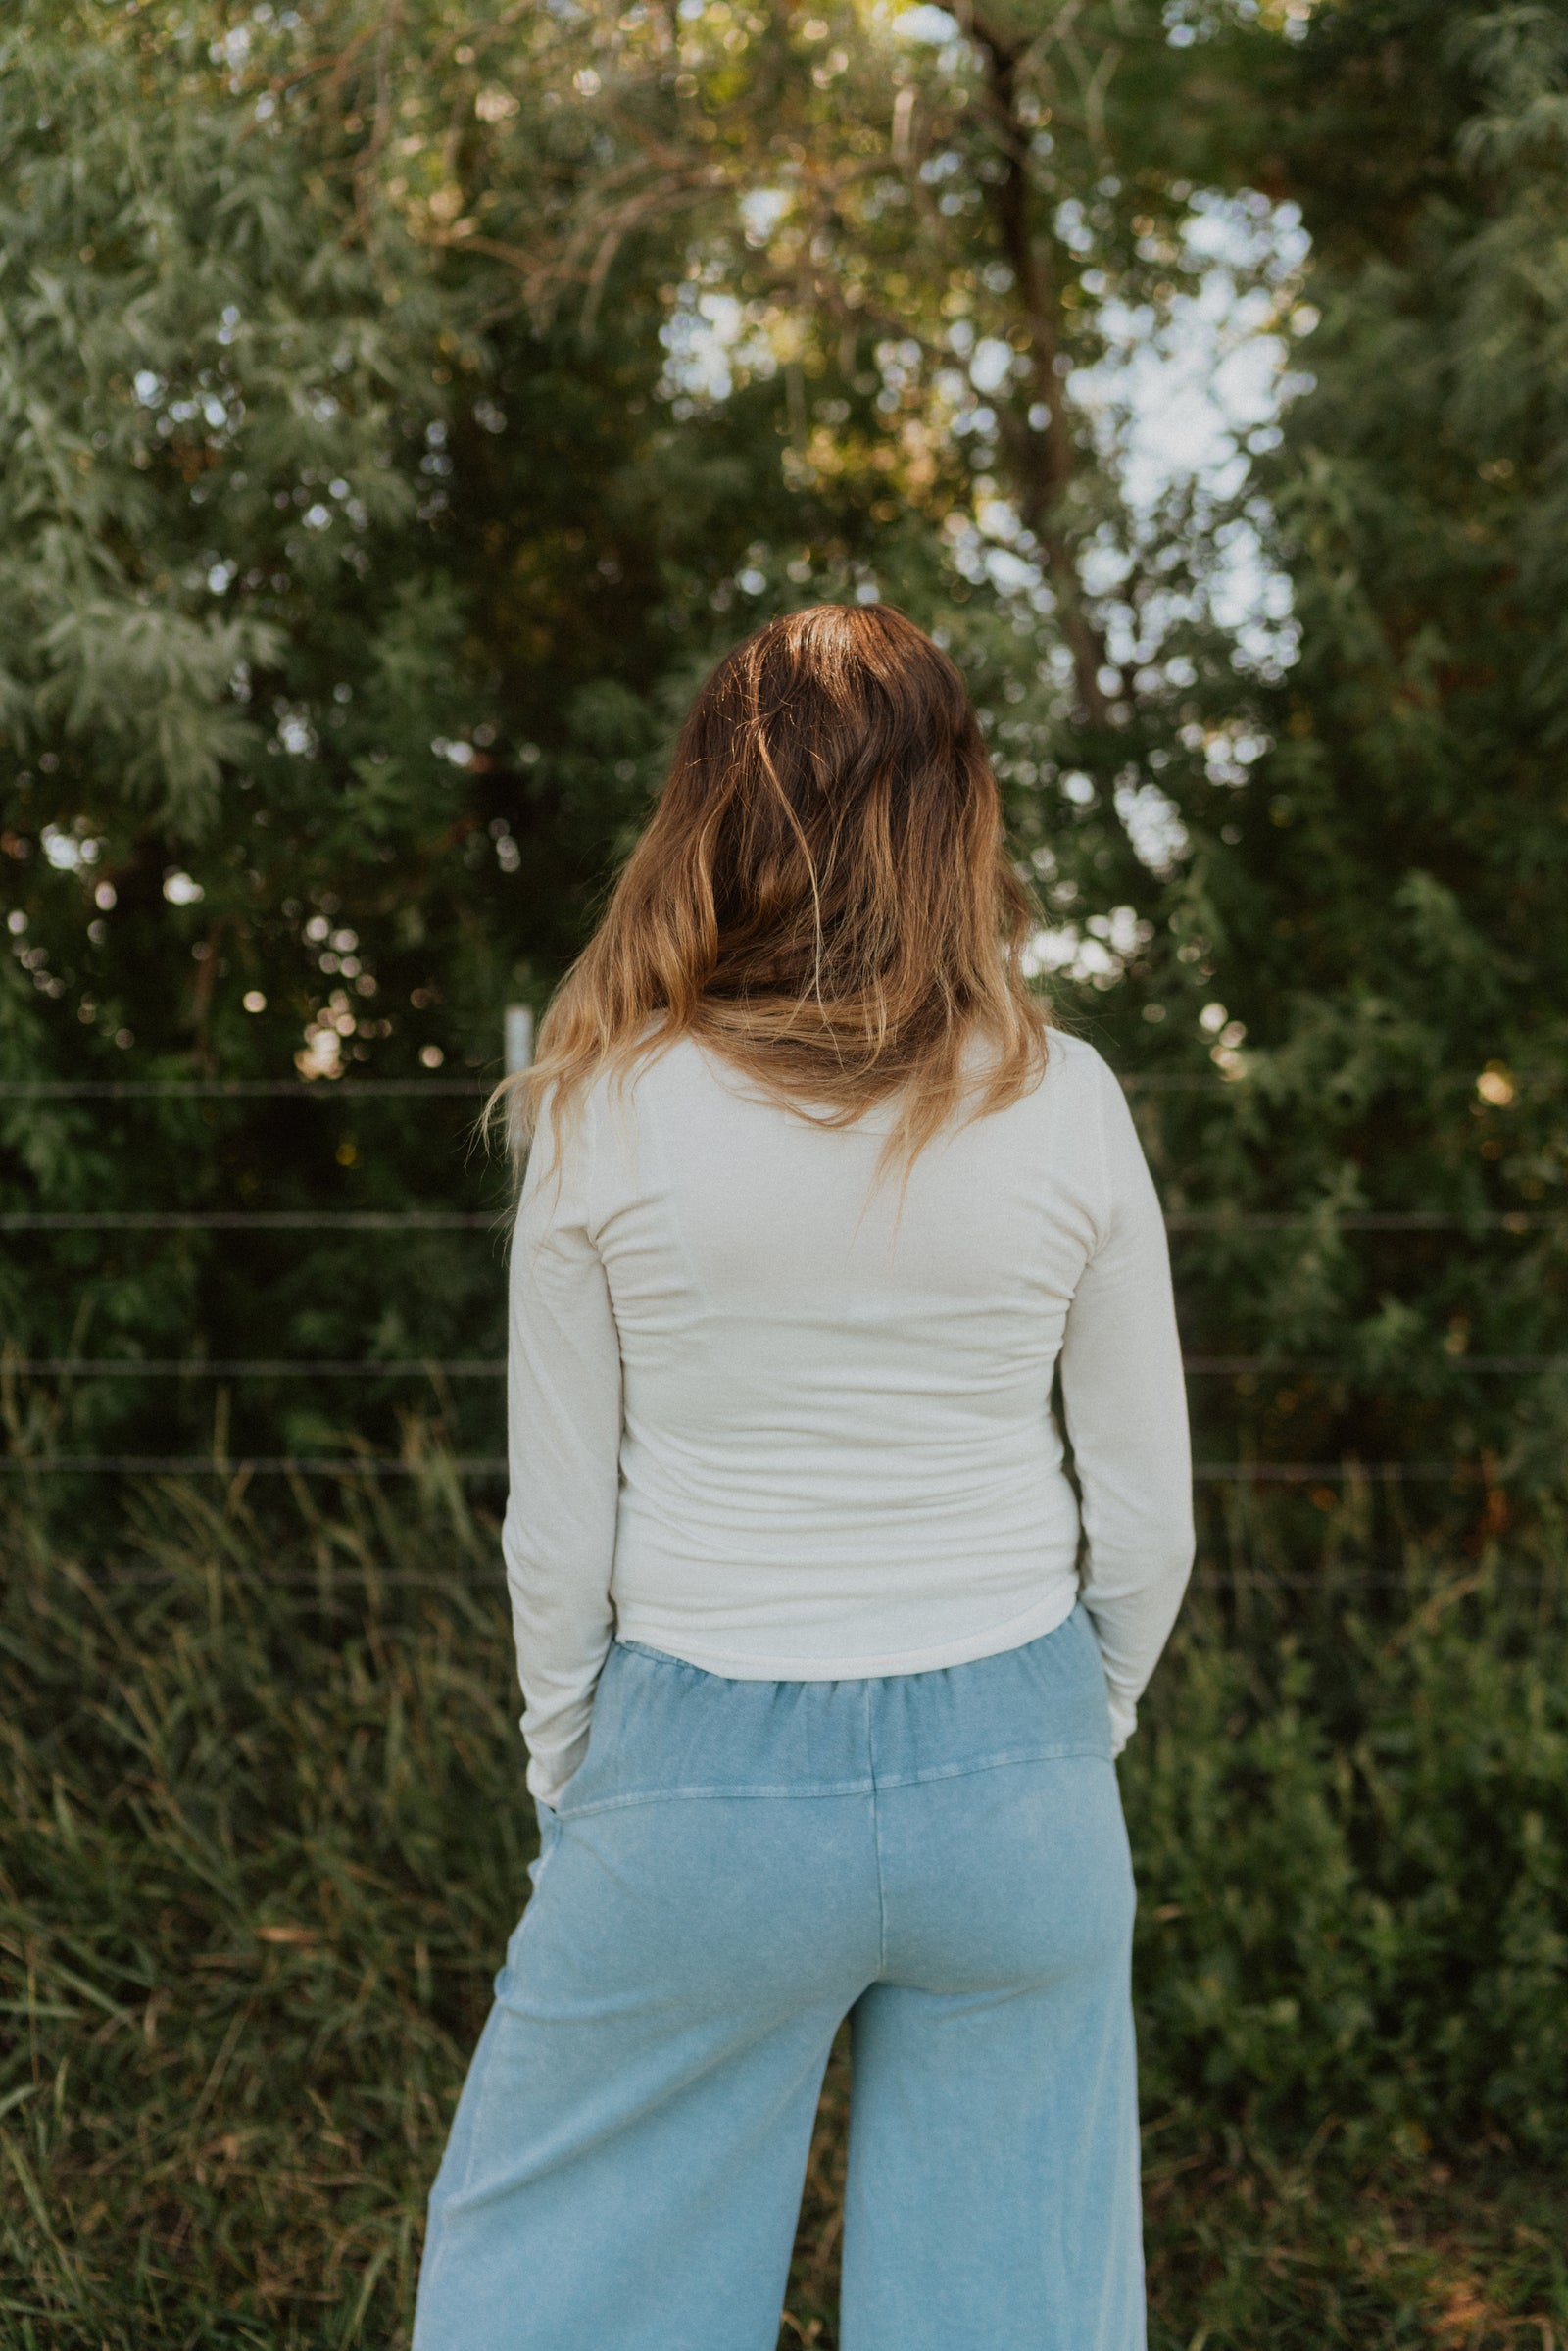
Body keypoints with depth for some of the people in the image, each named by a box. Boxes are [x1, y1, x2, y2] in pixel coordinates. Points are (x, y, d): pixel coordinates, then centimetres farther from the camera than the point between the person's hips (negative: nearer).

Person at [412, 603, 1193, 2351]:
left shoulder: (609, 1114, -9)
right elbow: (1148, 1511, 0)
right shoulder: (1062, 1104, -6)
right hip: (1011, 1769, 2)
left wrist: (564, 1782, 11)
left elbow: (559, 1531, -4)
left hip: (703, 1778, -1)